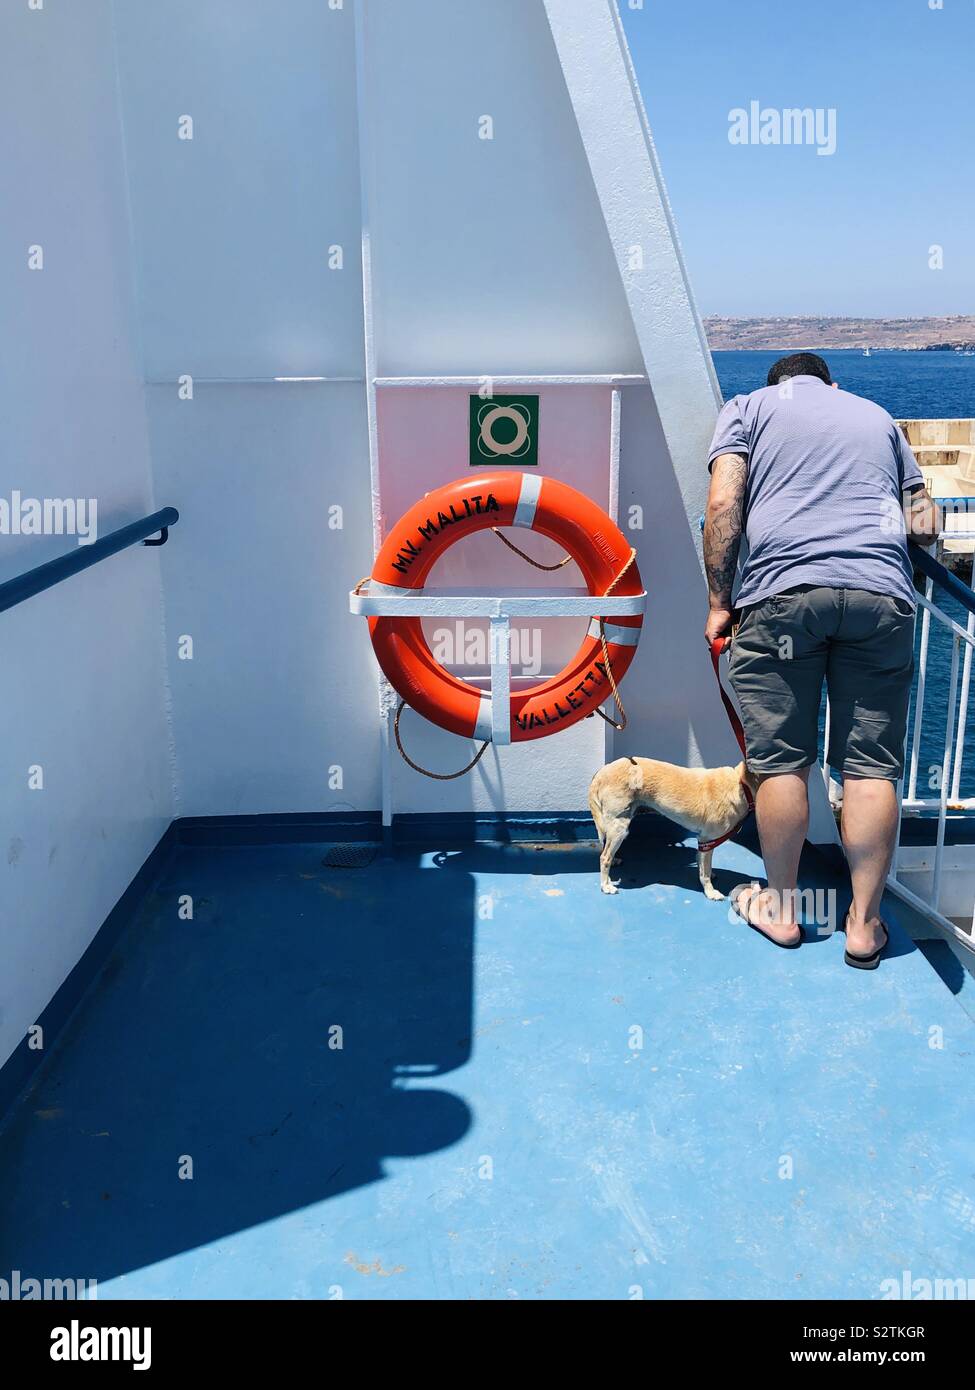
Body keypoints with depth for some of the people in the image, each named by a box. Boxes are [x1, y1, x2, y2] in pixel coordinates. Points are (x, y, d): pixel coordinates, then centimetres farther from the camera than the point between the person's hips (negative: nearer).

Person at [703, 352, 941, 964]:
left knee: (781, 761, 6)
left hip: (783, 590, -2)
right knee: (872, 765, 5)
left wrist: (719, 603, 6)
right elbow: (926, 524, 23)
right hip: (881, 593, 3)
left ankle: (780, 907, 18)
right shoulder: (876, 415, 28)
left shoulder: (748, 406, 19)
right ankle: (865, 923, 11)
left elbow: (724, 506, 2)